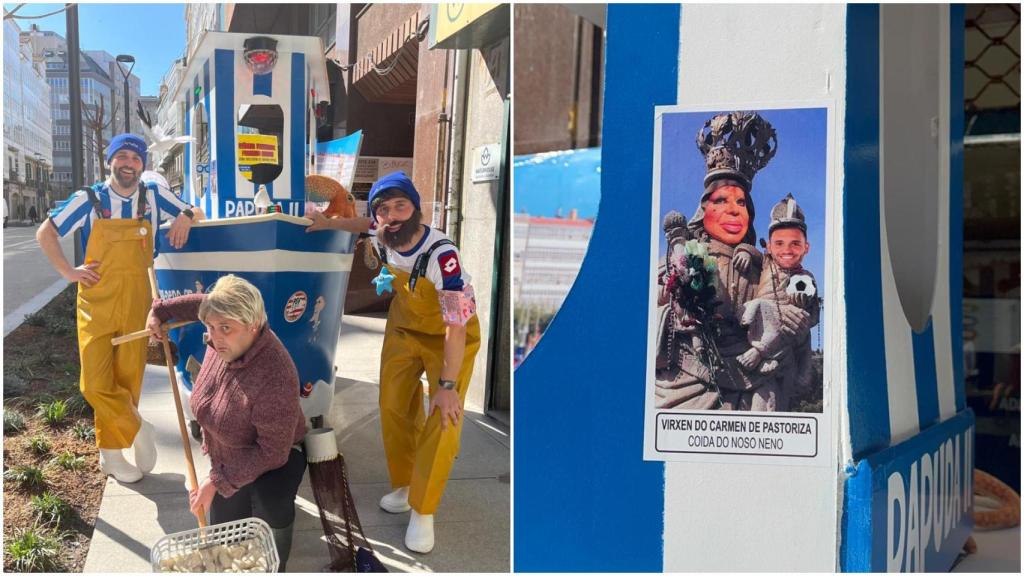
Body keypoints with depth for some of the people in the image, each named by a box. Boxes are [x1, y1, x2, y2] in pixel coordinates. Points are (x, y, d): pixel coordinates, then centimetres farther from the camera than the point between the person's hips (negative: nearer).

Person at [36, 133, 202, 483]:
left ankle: (111, 452, 22)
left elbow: (194, 212, 18)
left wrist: (186, 215, -5)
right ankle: (137, 431, 13)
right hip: (96, 302, -1)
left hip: (135, 303, 2)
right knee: (95, 382, -8)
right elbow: (45, 233, 7)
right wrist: (68, 272, -2)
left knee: (127, 379, 7)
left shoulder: (154, 196, 5)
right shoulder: (89, 199, -1)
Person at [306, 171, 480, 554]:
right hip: (405, 327, 6)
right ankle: (404, 486, 31)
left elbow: (456, 325, -33)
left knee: (443, 424, -12)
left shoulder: (441, 255, -38)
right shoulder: (381, 234, -19)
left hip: (450, 335, -6)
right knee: (393, 408, 10)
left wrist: (447, 385, -29)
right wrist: (329, 223, 14)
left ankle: (422, 511, 5)